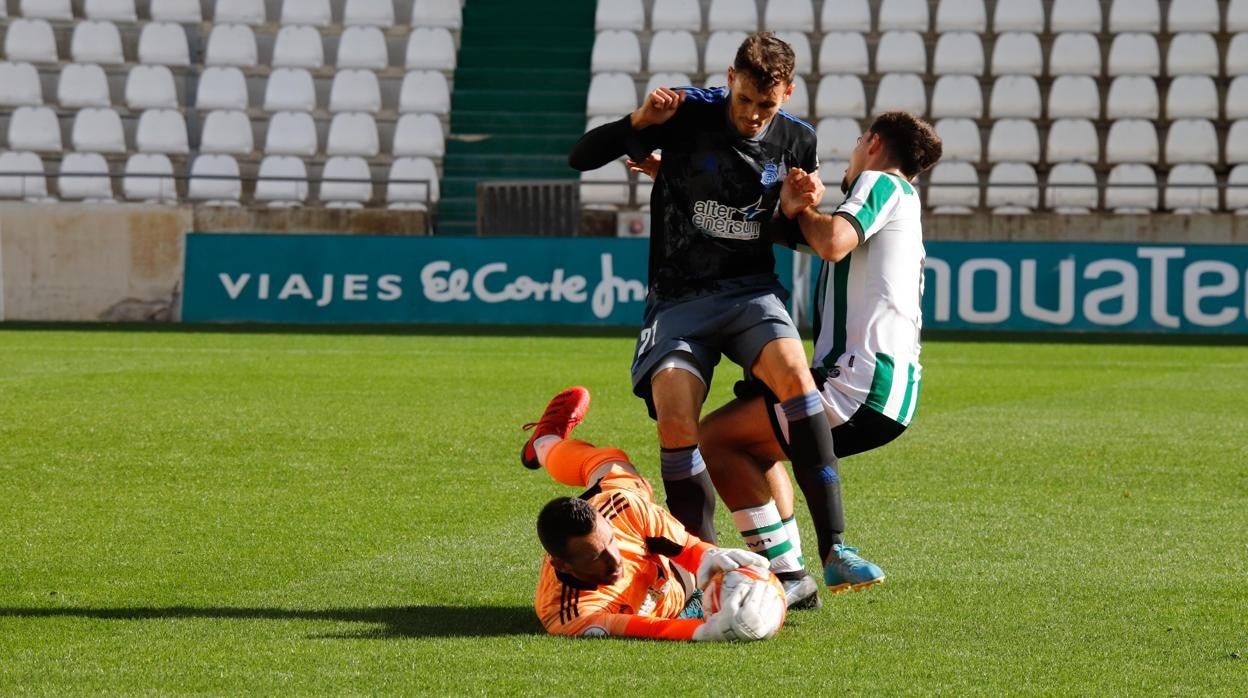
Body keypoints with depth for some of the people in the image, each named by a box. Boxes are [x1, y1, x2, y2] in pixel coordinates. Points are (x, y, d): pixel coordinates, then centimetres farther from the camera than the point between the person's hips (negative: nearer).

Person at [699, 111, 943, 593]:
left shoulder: (881, 183, -1)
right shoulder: (903, 200, 27)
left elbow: (832, 242, -20)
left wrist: (801, 209, 0)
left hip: (859, 385, -10)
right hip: (891, 392, 10)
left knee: (715, 436, -7)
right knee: (753, 444, 28)